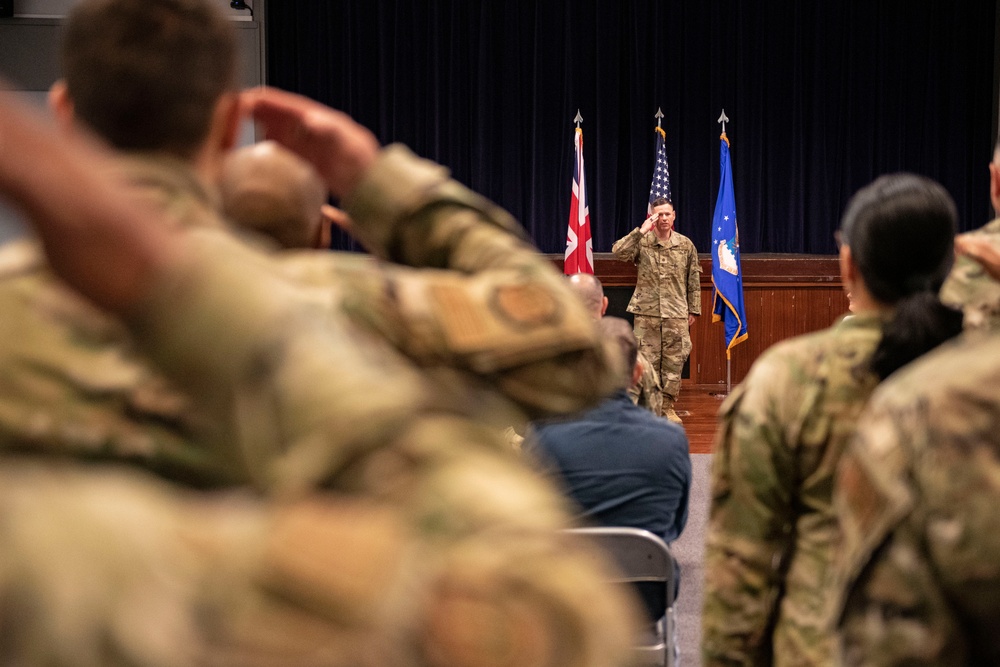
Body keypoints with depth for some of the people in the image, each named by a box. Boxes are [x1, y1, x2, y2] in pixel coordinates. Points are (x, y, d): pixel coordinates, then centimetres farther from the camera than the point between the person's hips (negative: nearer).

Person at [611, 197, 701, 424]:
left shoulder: (685, 245, 6)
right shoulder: (642, 242, 1)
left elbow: (694, 280, 10)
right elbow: (618, 252, -17)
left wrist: (693, 310, 8)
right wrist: (641, 231, -18)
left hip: (677, 314, 1)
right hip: (646, 312, -1)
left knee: (674, 361, 3)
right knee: (647, 360, 1)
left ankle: (668, 407, 13)